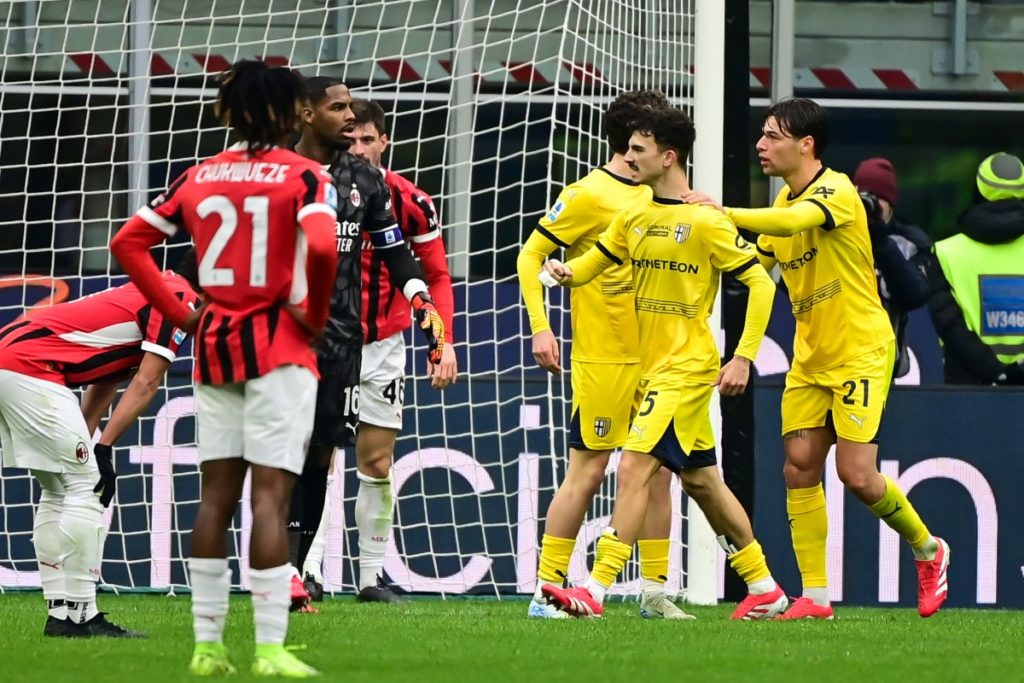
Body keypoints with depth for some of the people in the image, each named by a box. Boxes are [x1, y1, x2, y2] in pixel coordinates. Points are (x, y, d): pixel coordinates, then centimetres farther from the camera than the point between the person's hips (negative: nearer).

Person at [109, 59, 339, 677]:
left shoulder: (199, 177, 8)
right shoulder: (304, 176, -8)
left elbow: (128, 243, 8)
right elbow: (322, 248, -25)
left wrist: (179, 314, 9)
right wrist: (315, 317, -10)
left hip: (216, 346, 5)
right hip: (279, 348, -5)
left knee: (217, 493, 9)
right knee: (272, 493, -7)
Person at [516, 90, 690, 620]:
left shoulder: (651, 195, 12)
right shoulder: (589, 195, -10)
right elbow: (530, 255, -8)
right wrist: (540, 328, -15)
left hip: (652, 357, 7)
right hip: (602, 359, -7)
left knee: (658, 469, 6)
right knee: (587, 472, -5)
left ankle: (655, 591, 11)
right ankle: (547, 591, 0)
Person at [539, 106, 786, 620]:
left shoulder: (705, 221, -13)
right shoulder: (634, 216, 8)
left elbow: (761, 283, -11)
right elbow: (594, 260, 15)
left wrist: (744, 357, -17)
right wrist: (567, 271, -10)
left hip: (687, 367, -8)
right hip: (652, 366, 8)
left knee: (634, 468, -16)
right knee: (701, 480, 14)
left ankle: (594, 592, -19)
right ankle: (764, 589, 23)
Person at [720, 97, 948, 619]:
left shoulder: (836, 191, -17)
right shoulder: (784, 201, 9)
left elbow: (790, 222, -37)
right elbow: (758, 263, 21)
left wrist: (721, 213, -40)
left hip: (861, 351, -8)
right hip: (810, 357, 8)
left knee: (856, 474, -12)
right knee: (799, 465, -3)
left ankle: (929, 550, 14)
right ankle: (815, 595, 1)